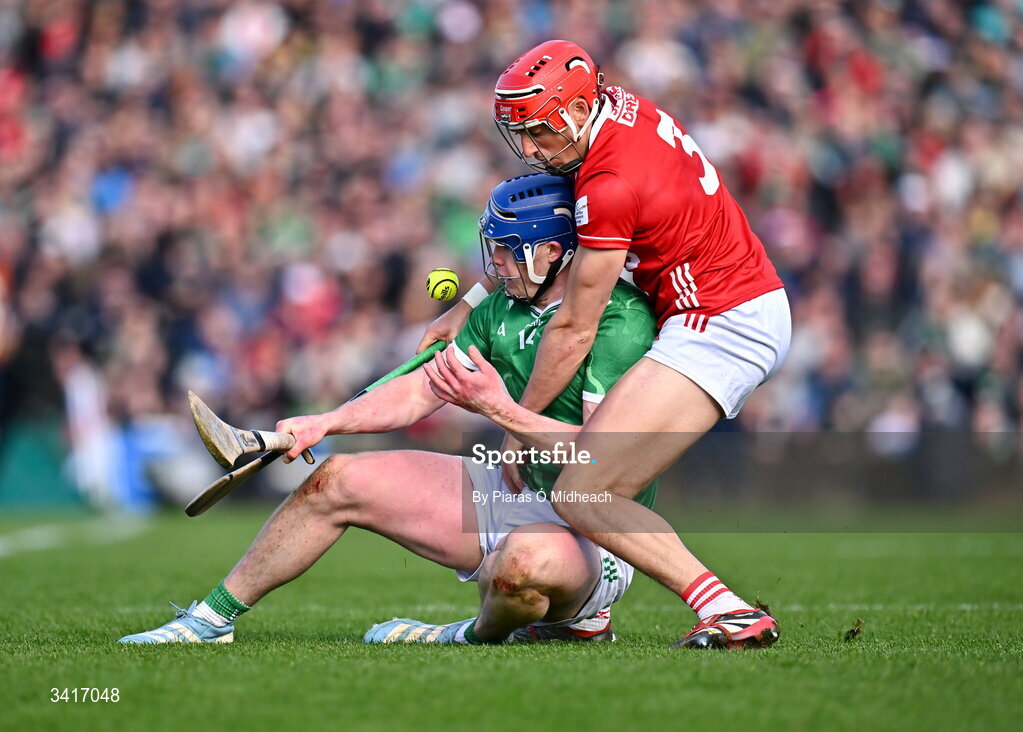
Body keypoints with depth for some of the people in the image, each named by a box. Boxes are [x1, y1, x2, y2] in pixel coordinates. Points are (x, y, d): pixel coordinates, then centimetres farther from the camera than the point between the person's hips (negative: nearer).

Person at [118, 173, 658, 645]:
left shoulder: (621, 321, -21)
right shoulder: (502, 308, 6)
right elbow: (418, 393, 11)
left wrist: (499, 409, -32)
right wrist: (324, 424, -2)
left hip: (591, 534, -8)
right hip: (510, 490, 8)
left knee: (527, 561, -43)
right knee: (336, 481, 3)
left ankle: (486, 634, -6)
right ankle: (214, 618, 14)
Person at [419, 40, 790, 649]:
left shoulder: (611, 186, -22)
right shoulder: (622, 108, 5)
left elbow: (574, 330, -12)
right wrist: (468, 305, 21)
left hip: (719, 325, -11)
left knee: (581, 497, -14)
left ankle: (730, 614, -20)